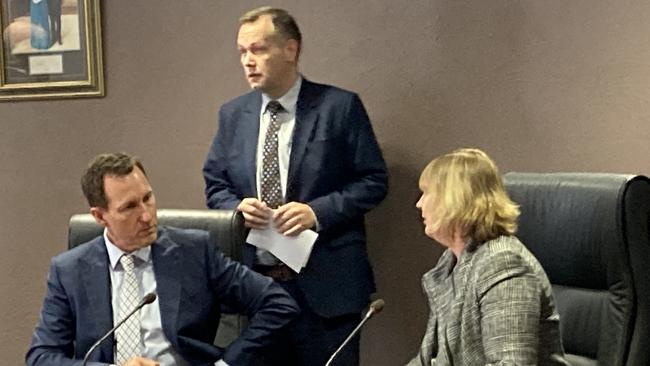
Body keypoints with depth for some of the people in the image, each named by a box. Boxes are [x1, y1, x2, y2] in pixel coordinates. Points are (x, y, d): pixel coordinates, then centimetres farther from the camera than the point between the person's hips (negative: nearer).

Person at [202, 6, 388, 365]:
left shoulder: (340, 107, -4)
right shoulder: (232, 114, 10)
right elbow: (215, 184, 15)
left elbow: (373, 180, -3)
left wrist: (318, 211, -16)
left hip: (324, 282, -4)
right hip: (254, 280, 4)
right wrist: (238, 207, -8)